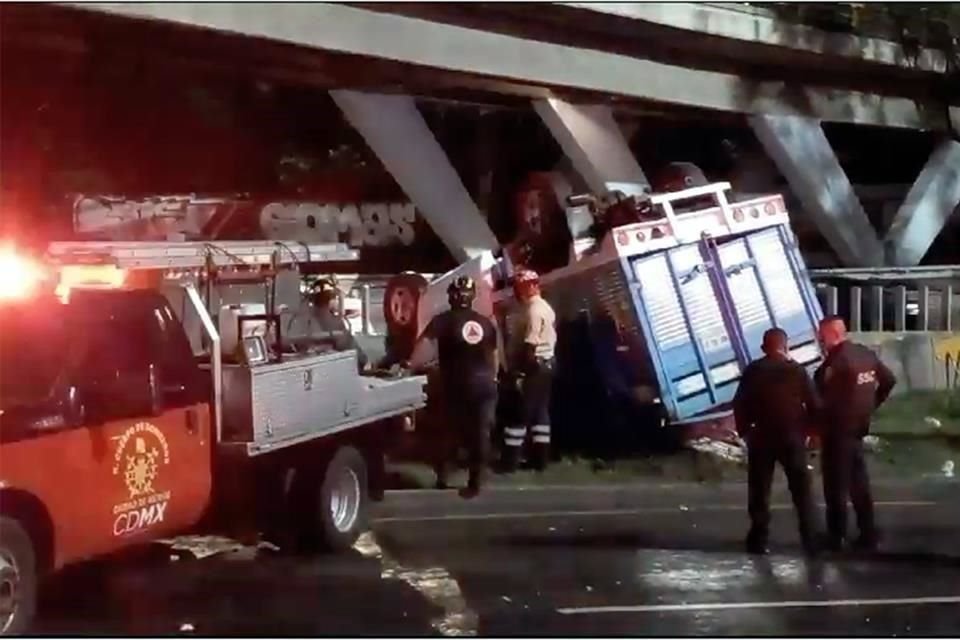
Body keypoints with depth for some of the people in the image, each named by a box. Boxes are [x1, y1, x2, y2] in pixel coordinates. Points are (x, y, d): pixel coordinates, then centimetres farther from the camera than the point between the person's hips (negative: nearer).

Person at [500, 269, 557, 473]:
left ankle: (510, 460, -2)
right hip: (546, 364, 10)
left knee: (520, 412, -5)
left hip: (533, 366, -10)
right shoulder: (546, 308, 15)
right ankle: (540, 458, 13)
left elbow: (530, 346, -22)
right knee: (540, 411, 11)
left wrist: (519, 370, -21)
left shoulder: (533, 310, -17)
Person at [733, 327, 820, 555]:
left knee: (760, 490, 6)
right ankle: (810, 540, 3)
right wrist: (808, 430, 9)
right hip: (793, 436, 0)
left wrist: (744, 431, 6)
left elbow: (739, 404, -3)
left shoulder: (753, 371, -1)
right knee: (801, 489, 7)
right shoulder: (797, 370, 0)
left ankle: (759, 540, 4)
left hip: (761, 437, 0)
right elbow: (812, 403, -2)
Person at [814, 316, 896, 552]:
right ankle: (868, 534, 17)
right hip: (858, 427, 8)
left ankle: (836, 537, 4)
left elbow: (822, 399, -18)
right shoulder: (866, 354, 6)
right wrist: (871, 405, 20)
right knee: (859, 482, 14)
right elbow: (889, 380, 17)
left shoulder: (834, 363, -19)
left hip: (837, 430, -8)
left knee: (836, 485, 0)